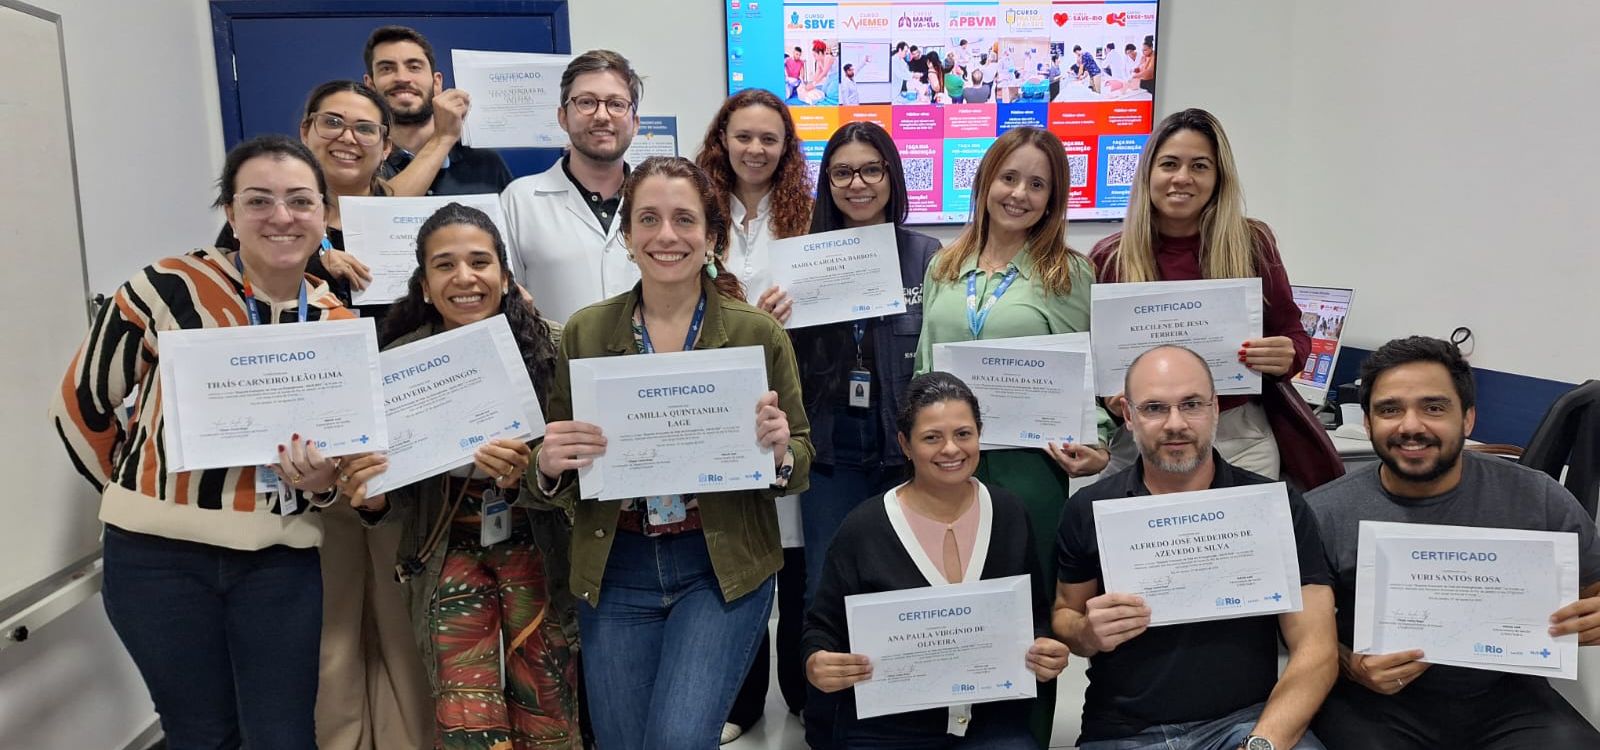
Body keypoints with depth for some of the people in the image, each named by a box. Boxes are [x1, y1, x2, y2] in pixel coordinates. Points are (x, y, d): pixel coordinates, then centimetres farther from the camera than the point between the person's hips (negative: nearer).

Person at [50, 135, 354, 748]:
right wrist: (145, 496, 9)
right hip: (159, 556, -2)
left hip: (279, 561, 2)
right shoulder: (167, 288, -9)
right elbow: (80, 406, 3)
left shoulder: (339, 323, 1)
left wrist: (321, 482, -11)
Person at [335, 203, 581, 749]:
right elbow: (399, 492, 1)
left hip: (535, 547, 0)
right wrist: (368, 496, -21)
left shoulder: (548, 348, -12)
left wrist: (524, 473, -31)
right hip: (448, 551, 1)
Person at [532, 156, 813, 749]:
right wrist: (550, 465, -17)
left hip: (723, 570, -2)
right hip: (615, 574, 3)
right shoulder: (584, 332, -1)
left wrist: (781, 450, -20)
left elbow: (801, 464, 2)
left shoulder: (759, 332, -5)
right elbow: (557, 475, 5)